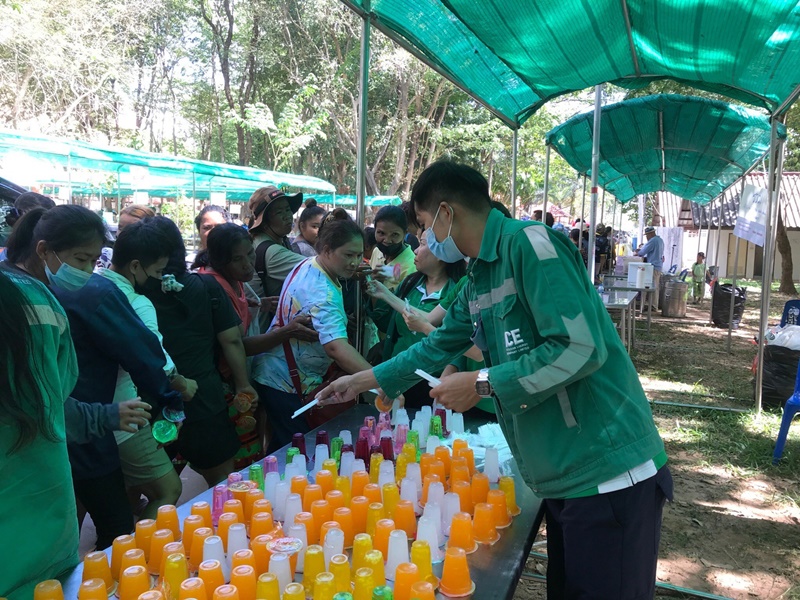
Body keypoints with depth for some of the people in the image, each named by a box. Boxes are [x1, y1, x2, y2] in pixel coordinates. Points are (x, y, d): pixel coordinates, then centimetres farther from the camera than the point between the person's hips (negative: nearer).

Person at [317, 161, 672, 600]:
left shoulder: (529, 243, -16)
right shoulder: (479, 281, 13)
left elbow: (581, 348, -24)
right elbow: (438, 346, 25)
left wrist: (481, 384, -16)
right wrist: (361, 380, 31)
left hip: (609, 476, -9)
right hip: (562, 478, 9)